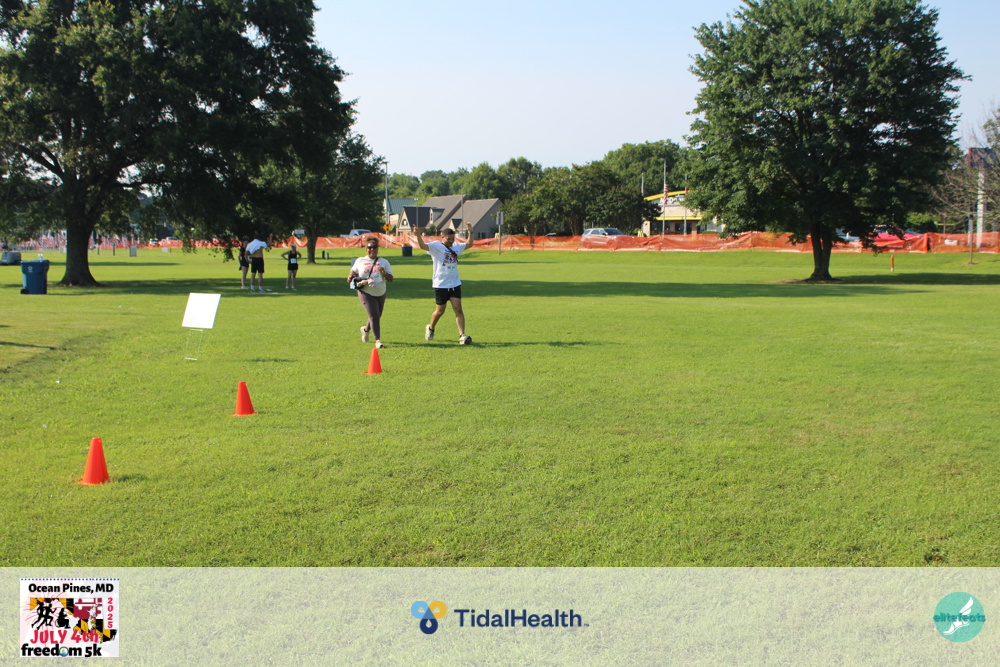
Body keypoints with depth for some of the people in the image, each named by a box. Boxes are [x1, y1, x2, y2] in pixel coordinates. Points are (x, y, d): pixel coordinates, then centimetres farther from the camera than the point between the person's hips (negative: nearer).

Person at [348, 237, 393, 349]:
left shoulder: (384, 262, 5)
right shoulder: (360, 261, 4)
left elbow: (391, 279, 1)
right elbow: (352, 273, 15)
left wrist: (384, 273, -19)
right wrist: (351, 277, -8)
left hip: (380, 293, 3)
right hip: (366, 293, -3)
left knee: (377, 316, 15)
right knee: (374, 315, -17)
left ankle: (365, 329, 45)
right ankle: (378, 339, -12)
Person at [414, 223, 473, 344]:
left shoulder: (456, 246, 12)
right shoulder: (436, 246, -7)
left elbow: (469, 244, 29)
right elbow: (423, 246, -24)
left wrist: (470, 232, 16)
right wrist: (418, 236, -42)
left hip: (455, 284, 4)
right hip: (440, 285, -4)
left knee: (458, 308, -9)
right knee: (440, 310, 7)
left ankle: (462, 336, -13)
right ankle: (430, 329, 35)